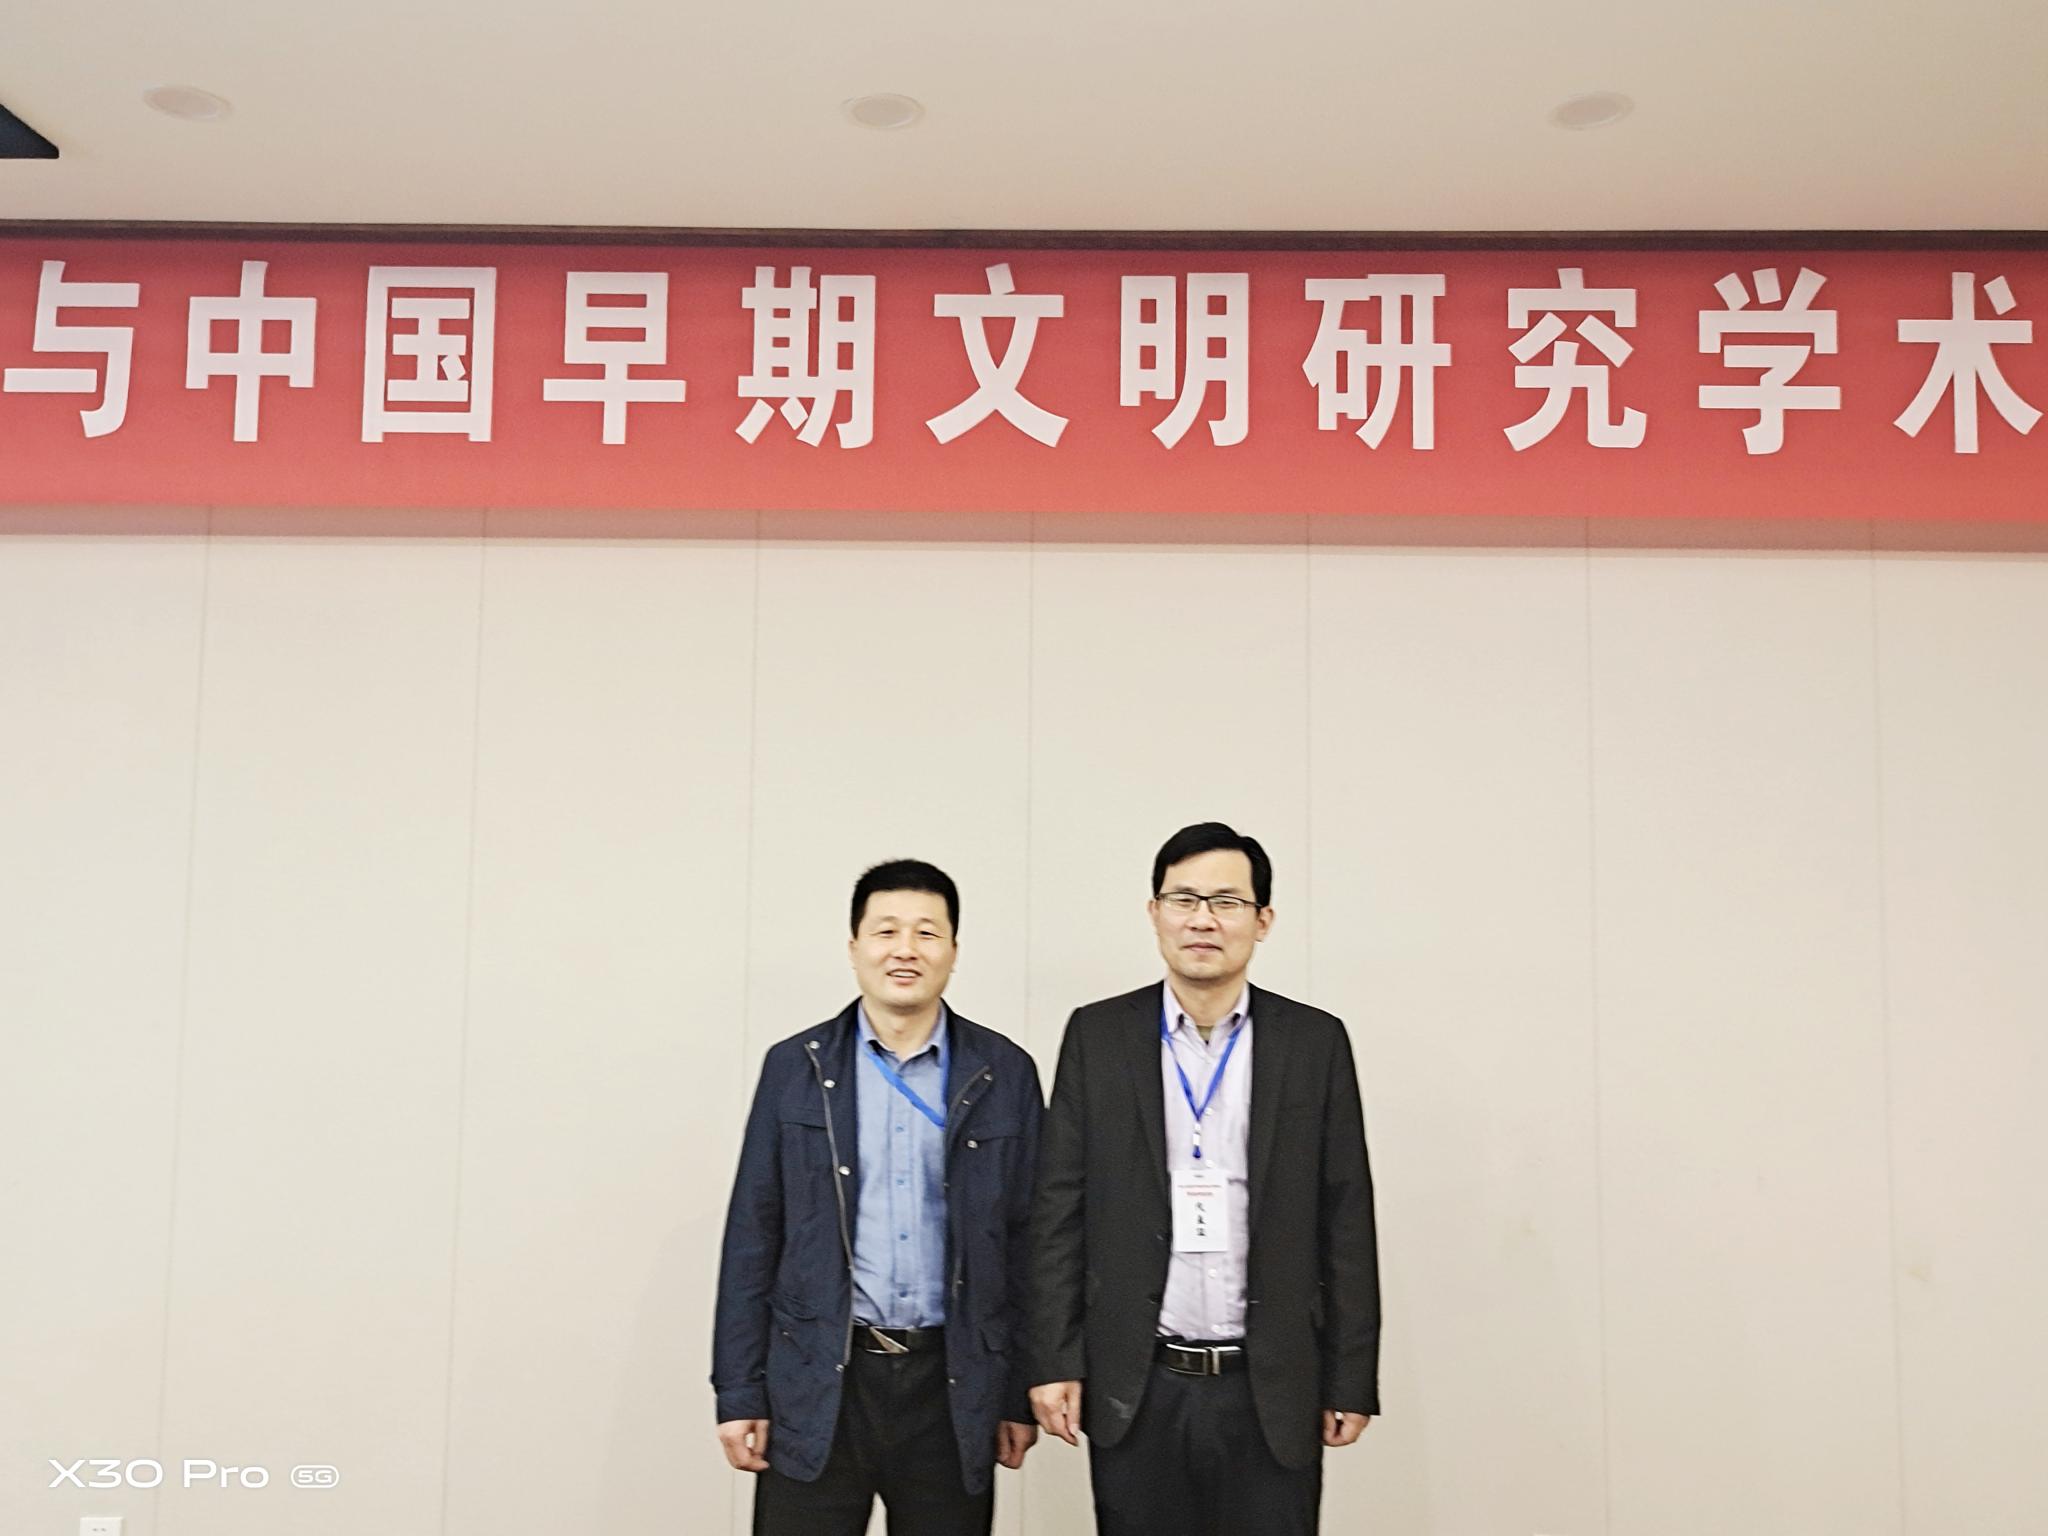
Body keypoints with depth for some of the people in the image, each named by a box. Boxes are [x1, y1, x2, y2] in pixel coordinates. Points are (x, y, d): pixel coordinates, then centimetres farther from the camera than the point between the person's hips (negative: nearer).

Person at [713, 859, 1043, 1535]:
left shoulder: (1005, 1073, 3)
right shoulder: (795, 1067, 3)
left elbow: (1026, 1240, 4)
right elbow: (754, 1235, 2)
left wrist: (1021, 1394, 3)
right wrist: (739, 1392, -1)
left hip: (953, 1389, 0)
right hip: (817, 1385, 0)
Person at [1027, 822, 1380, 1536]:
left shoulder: (1316, 1042, 2)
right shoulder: (1097, 1035, 2)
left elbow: (1345, 1220, 2)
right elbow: (1059, 1207, 1)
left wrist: (1352, 1380, 1)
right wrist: (1054, 1362, -3)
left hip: (1271, 1391, 0)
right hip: (1135, 1390, 0)